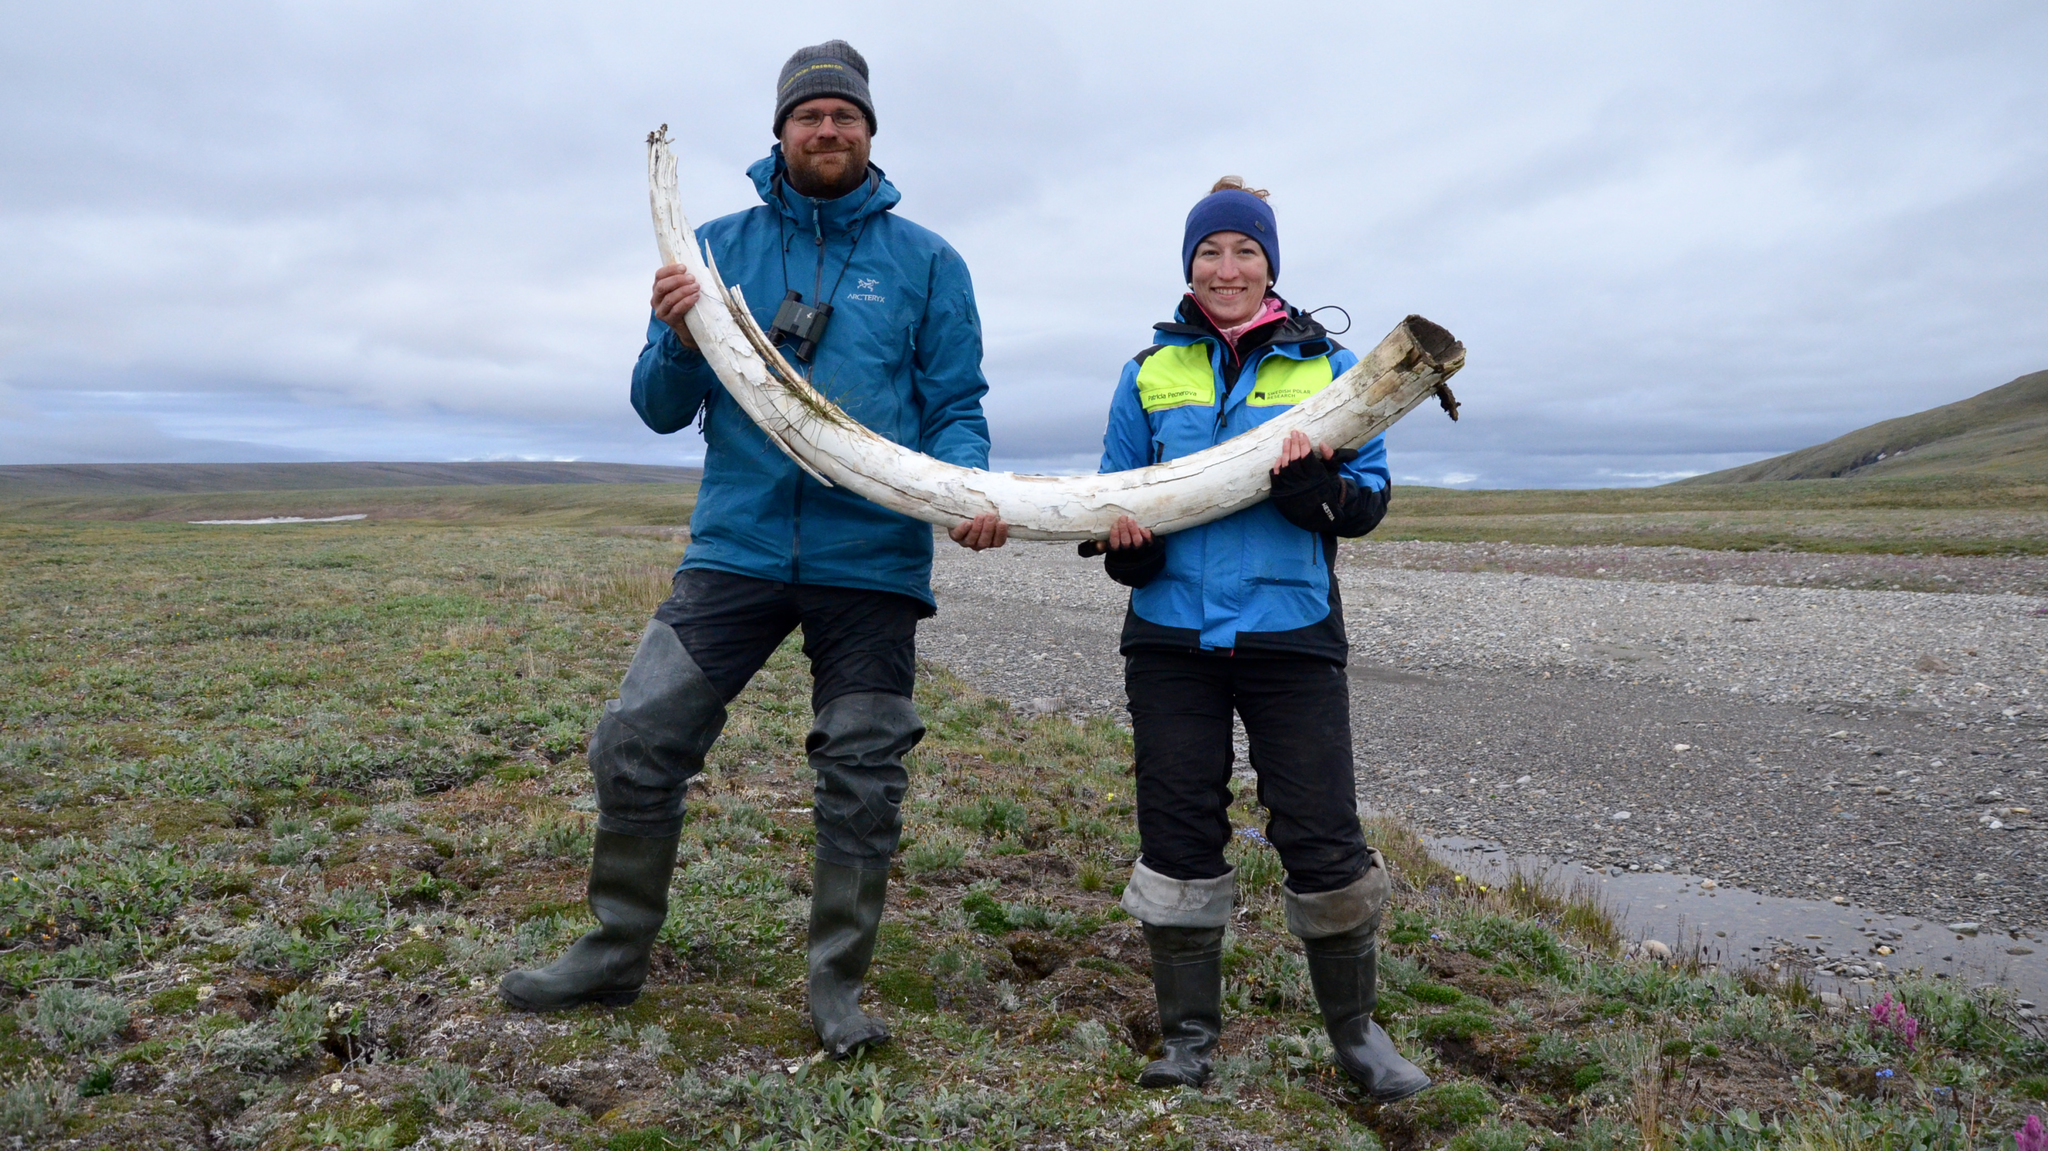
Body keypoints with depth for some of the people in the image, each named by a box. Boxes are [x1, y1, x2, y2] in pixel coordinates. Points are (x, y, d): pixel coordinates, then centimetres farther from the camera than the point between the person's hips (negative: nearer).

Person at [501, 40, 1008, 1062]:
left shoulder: (924, 261, 6)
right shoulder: (719, 246, 9)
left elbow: (956, 407, 5)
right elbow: (662, 410, 8)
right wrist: (678, 338, -13)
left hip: (872, 561, -1)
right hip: (736, 547, 2)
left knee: (862, 780, 5)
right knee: (636, 745, -1)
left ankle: (838, 986, 23)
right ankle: (615, 952, 22)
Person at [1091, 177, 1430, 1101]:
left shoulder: (1328, 365, 6)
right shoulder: (1150, 371, 10)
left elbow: (1371, 497, 3)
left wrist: (1315, 485, -19)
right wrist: (1125, 542, -9)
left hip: (1290, 636, -1)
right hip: (1171, 635, 2)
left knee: (1324, 841, 0)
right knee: (1178, 838, 7)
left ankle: (1354, 1029, 24)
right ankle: (1188, 1034, 24)